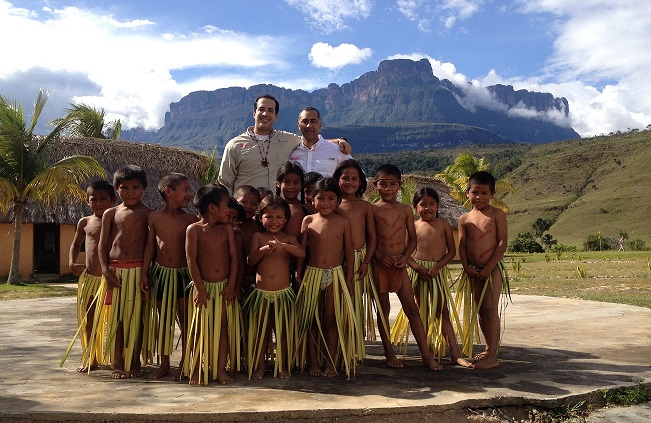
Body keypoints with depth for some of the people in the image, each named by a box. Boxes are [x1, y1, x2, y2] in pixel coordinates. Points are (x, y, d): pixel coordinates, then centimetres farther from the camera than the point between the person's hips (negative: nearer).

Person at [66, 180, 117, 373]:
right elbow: (76, 244, 22)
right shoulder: (85, 222, 8)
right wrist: (72, 263, 6)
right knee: (89, 320, 11)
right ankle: (90, 359, 24)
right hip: (89, 277, 4)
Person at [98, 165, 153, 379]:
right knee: (116, 317, 5)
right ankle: (118, 363, 15)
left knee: (136, 317, 4)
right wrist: (106, 269, -5)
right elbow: (103, 244, 8)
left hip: (138, 270, -2)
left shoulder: (149, 214, 3)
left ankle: (134, 362, 16)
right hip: (115, 271, 2)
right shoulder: (111, 214, 9)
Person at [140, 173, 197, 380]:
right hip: (161, 272, 1)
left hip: (184, 274, -1)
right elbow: (150, 246, 3)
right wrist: (145, 273, 2)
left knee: (186, 319, 5)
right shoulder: (154, 217, -2)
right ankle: (164, 364, 22)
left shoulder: (191, 219, -4)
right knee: (163, 319, 10)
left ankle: (184, 363, 18)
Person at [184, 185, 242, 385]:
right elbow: (191, 259, -10)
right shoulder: (194, 229, -6)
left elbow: (233, 256, 3)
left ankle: (221, 369, 15)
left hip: (224, 287, 4)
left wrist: (231, 285, -4)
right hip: (204, 287, -3)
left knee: (223, 327, 7)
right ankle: (196, 370, 17)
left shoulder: (227, 229, 5)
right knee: (200, 329, 5)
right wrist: (200, 288, -13)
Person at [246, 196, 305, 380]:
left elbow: (301, 253, -16)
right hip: (261, 293, 0)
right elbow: (251, 260, -3)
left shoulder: (289, 239, 2)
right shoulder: (258, 237, 3)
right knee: (260, 330, 9)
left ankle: (283, 366, 22)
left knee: (284, 330, 8)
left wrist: (282, 245, -29)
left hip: (283, 293, 0)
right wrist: (264, 250, -19)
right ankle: (259, 366, 23)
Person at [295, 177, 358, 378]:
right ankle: (313, 362, 18)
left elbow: (348, 251, 4)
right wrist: (298, 274, 1)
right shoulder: (308, 220, 1)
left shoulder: (343, 222, 0)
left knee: (331, 320, 5)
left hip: (335, 274, 0)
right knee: (311, 319, 7)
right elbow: (301, 248, 3)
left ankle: (329, 362, 16)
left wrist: (349, 278, 2)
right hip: (311, 273, 1)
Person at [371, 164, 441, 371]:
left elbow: (412, 239, 9)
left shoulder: (405, 210, 6)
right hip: (379, 264, -1)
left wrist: (405, 257, -7)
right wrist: (380, 256, -14)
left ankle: (426, 354, 6)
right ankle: (389, 352, 18)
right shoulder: (372, 210, 0)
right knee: (383, 309, 7)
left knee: (412, 308, 2)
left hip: (399, 265, 2)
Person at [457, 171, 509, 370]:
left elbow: (502, 242, -10)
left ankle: (493, 356, -3)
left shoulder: (497, 214, -5)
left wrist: (488, 267, -15)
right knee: (480, 310, 13)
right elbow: (462, 245, 5)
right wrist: (467, 268, -7)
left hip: (493, 269, -5)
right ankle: (489, 348, 29)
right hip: (473, 271, 5)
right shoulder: (464, 219, 7)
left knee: (490, 310, -6)